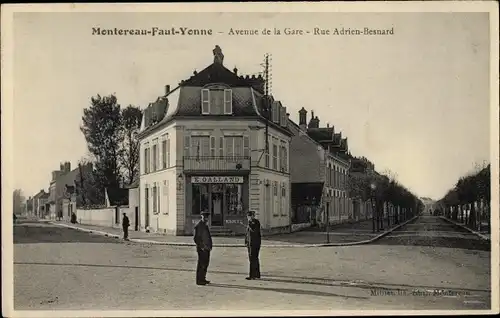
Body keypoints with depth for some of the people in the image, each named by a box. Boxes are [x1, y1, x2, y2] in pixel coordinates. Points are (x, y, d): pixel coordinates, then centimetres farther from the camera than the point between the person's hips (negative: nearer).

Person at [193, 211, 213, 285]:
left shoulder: (205, 225, 16)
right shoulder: (198, 226, -11)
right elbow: (196, 238, -15)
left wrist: (210, 246, 15)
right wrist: (201, 246, -18)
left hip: (207, 248, 9)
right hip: (202, 248, -9)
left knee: (206, 263, 12)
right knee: (201, 264, -6)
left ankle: (203, 279, 21)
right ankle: (199, 280, -2)